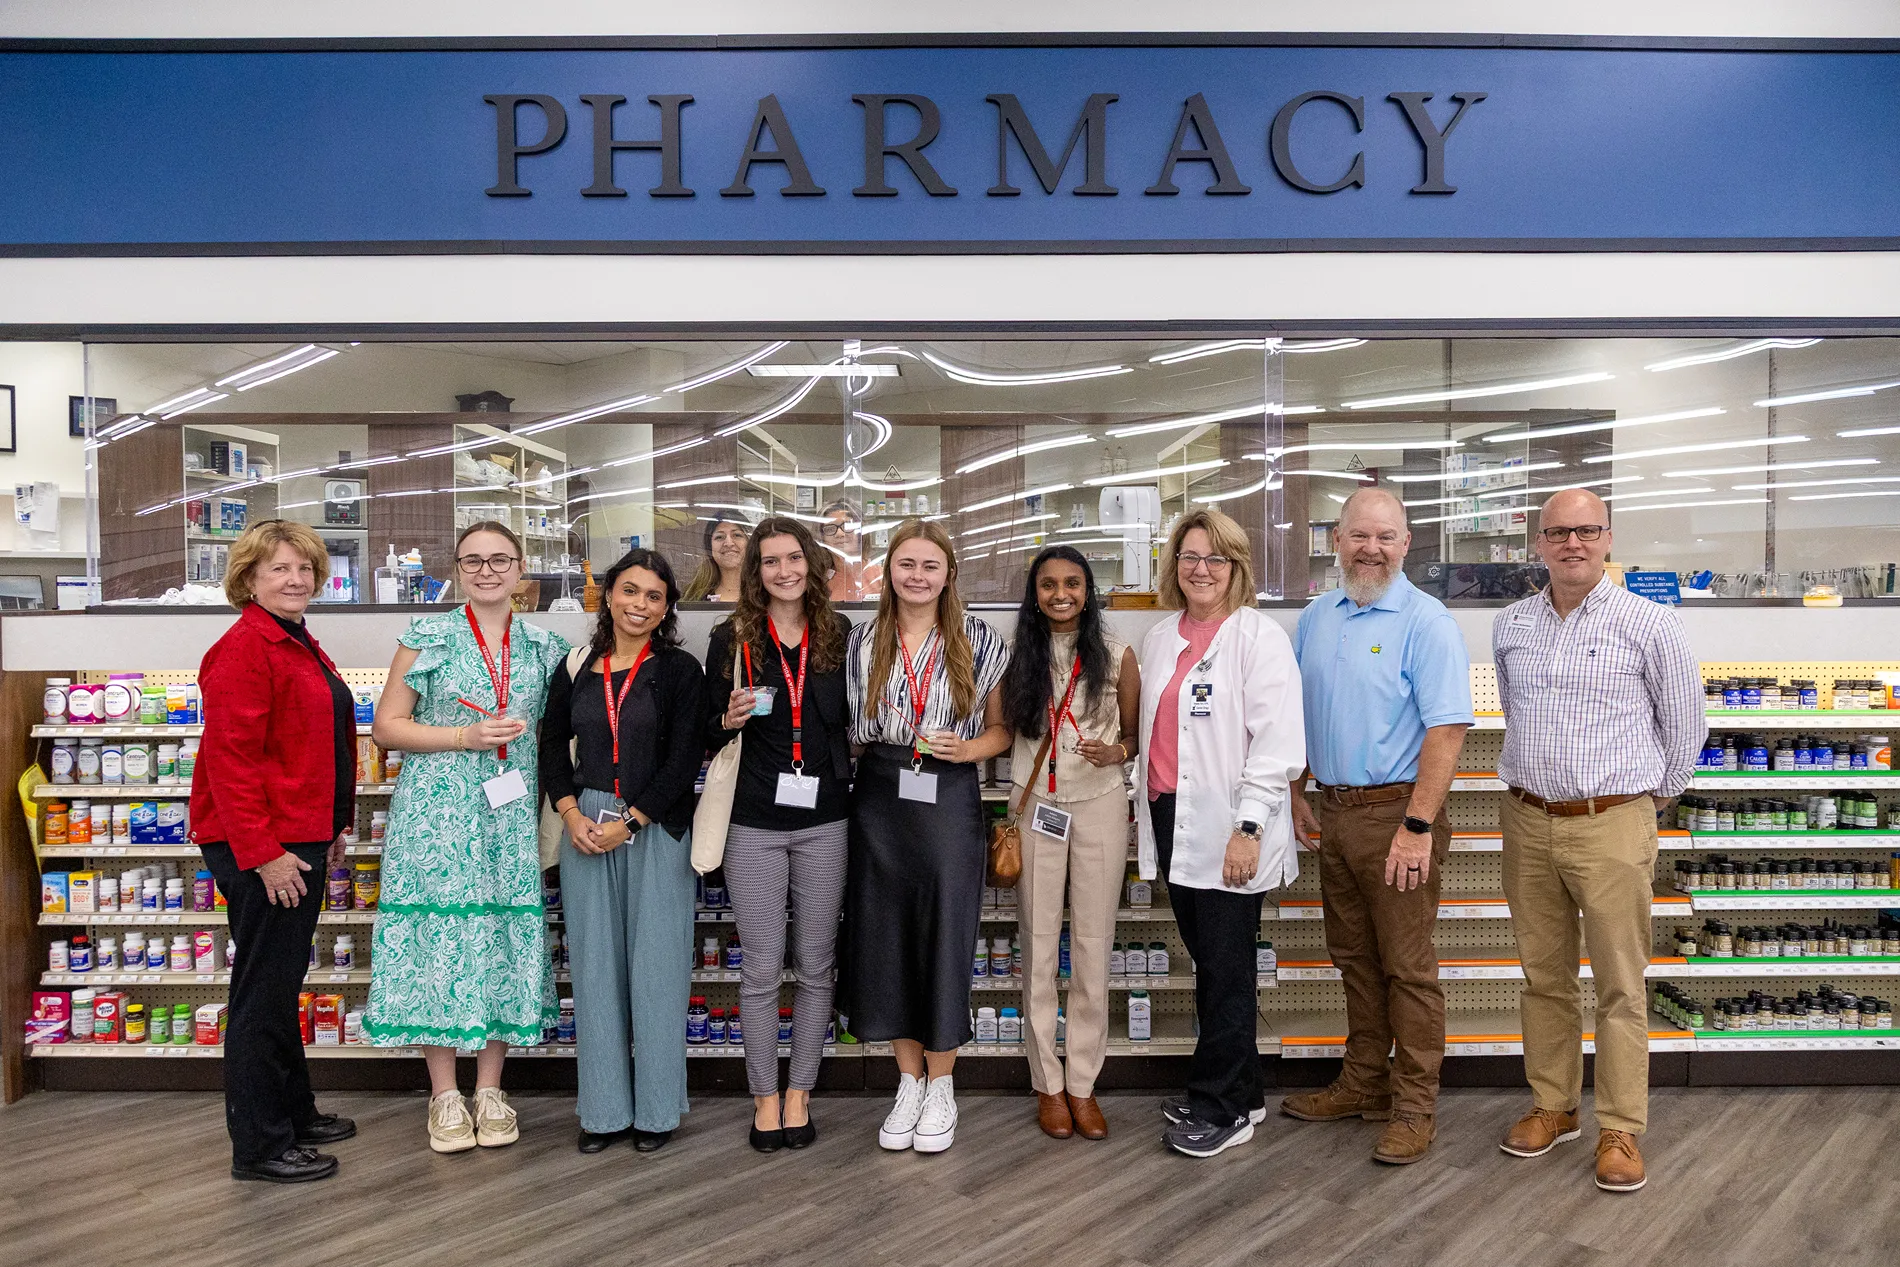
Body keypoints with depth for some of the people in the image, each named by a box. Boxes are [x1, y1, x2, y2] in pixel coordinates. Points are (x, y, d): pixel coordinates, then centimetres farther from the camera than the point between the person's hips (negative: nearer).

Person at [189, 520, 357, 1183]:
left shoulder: (301, 647, 16)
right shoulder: (244, 648, -15)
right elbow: (231, 758, -20)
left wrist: (332, 829, 21)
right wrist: (262, 853, -22)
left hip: (300, 841, 10)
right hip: (261, 847, -10)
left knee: (283, 983, 19)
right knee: (263, 990, -1)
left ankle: (294, 1113, 32)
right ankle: (259, 1146, 9)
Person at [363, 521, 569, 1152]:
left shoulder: (542, 647, 10)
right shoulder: (428, 638, 1)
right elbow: (387, 726, -1)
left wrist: (552, 807, 5)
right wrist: (465, 736, -13)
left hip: (512, 816, 3)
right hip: (438, 813, -3)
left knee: (506, 937, 5)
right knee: (439, 934, -1)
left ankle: (490, 1090, 19)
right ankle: (444, 1094, 14)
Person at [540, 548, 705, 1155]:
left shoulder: (680, 670, -1)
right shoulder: (575, 670, 9)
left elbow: (684, 759, -7)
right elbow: (553, 747, 10)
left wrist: (628, 823, -12)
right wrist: (571, 815, -5)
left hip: (656, 828, -3)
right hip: (585, 827, 3)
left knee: (655, 964, 2)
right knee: (595, 964, 8)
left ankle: (656, 1108, 16)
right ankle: (604, 1108, 20)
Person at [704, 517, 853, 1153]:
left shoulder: (839, 636, 5)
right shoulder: (731, 640, 1)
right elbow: (708, 732, 8)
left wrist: (855, 776, 1)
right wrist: (730, 719, -12)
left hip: (824, 823, 1)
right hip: (754, 825, -1)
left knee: (816, 967, 8)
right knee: (761, 970, 4)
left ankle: (799, 1094, 23)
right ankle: (765, 1097, 20)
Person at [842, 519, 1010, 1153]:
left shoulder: (981, 642, 1)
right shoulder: (863, 642, 6)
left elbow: (1003, 726, 6)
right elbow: (847, 728, 11)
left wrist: (969, 749, -11)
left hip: (950, 798, -2)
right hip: (879, 798, 2)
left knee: (944, 937, 2)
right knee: (885, 939, 7)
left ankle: (941, 1089, 21)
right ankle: (909, 1082, 25)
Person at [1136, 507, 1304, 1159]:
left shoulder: (1259, 636, -7)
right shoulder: (1159, 639, 14)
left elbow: (1277, 743, -14)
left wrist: (1249, 828, -19)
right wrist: (1146, 807, 14)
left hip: (1227, 830, -7)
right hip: (1172, 820, 7)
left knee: (1226, 969, 1)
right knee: (1206, 962, 14)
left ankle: (1221, 1109, 15)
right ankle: (1240, 1093, 28)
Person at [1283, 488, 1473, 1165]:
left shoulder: (1426, 622, -11)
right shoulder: (1315, 618, 10)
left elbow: (1446, 729, -18)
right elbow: (1296, 715, 18)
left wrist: (1418, 826, -22)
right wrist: (1296, 798, 14)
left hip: (1396, 813, -7)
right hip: (1333, 813, 7)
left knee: (1407, 967, 2)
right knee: (1354, 958, 17)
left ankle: (1414, 1105, 15)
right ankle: (1363, 1084, 31)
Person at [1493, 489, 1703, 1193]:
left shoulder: (1648, 622, -5)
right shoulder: (1510, 627, 8)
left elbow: (1686, 724, 5)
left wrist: (1655, 794, 10)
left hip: (1612, 824, -4)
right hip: (1528, 822, 4)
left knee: (1620, 986, 2)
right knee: (1543, 975, 13)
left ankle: (1621, 1130, 14)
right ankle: (1553, 1107, 27)